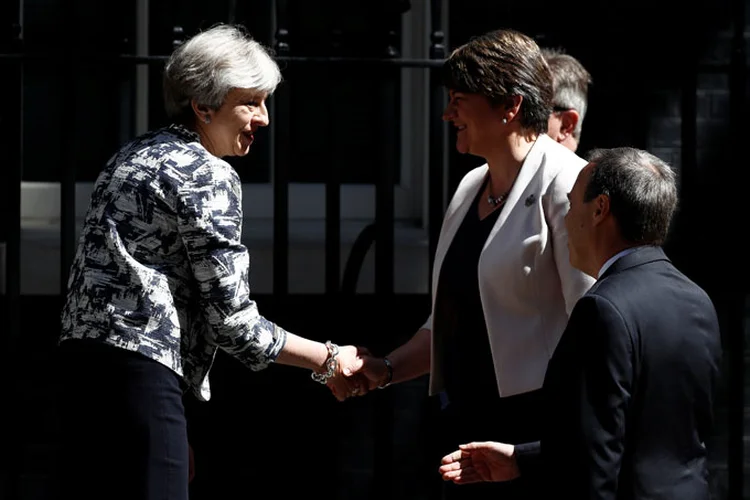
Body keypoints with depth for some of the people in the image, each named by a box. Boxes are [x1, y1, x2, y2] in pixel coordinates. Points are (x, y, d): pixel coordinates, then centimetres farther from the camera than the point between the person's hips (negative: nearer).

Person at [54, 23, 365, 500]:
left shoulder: (135, 156, 20)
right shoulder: (210, 176, -7)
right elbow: (233, 320, -10)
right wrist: (328, 360, 1)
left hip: (81, 358, 10)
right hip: (138, 371, -10)